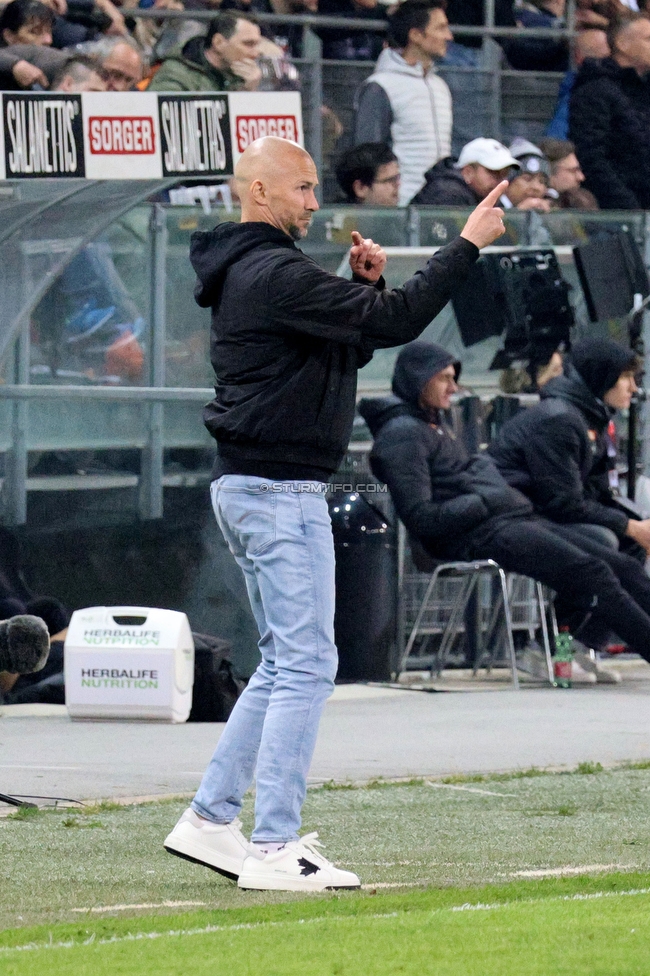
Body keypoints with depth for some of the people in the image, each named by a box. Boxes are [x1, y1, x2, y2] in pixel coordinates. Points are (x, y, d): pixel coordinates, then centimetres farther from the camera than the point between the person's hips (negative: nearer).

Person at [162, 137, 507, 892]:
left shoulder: (253, 273, 17)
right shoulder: (274, 275, -16)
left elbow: (349, 347, 22)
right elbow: (398, 321, -20)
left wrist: (363, 286, 6)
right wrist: (468, 244, -16)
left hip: (249, 489, 11)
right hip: (279, 490, -11)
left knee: (286, 664, 15)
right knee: (305, 665, -9)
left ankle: (210, 819, 15)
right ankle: (274, 849, -10)